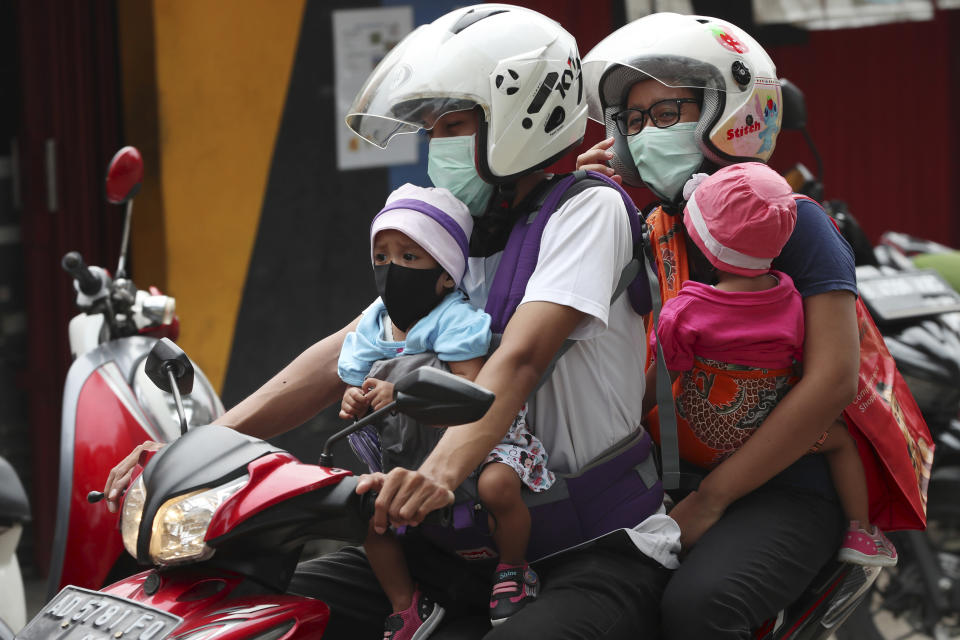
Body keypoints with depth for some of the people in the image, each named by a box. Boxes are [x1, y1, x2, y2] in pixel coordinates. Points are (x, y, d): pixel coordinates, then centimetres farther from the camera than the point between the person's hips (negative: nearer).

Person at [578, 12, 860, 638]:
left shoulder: (791, 219, -6)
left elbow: (833, 380, -16)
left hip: (788, 489, -6)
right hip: (673, 483, 6)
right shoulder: (656, 233, 13)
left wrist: (711, 498, -17)